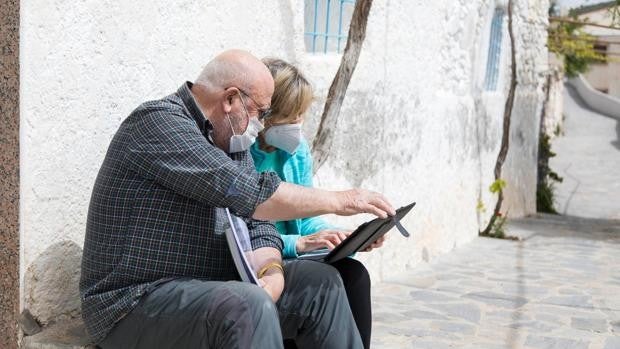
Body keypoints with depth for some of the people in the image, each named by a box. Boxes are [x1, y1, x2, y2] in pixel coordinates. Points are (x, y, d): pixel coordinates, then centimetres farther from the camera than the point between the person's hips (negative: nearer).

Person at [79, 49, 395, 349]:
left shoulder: (232, 141, 13)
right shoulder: (159, 123, -16)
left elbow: (257, 224, 8)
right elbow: (250, 195, -24)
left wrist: (272, 272, -15)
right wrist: (340, 201, -15)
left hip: (209, 288, 9)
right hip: (136, 304, -9)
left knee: (320, 282, 1)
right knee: (248, 305, -34)